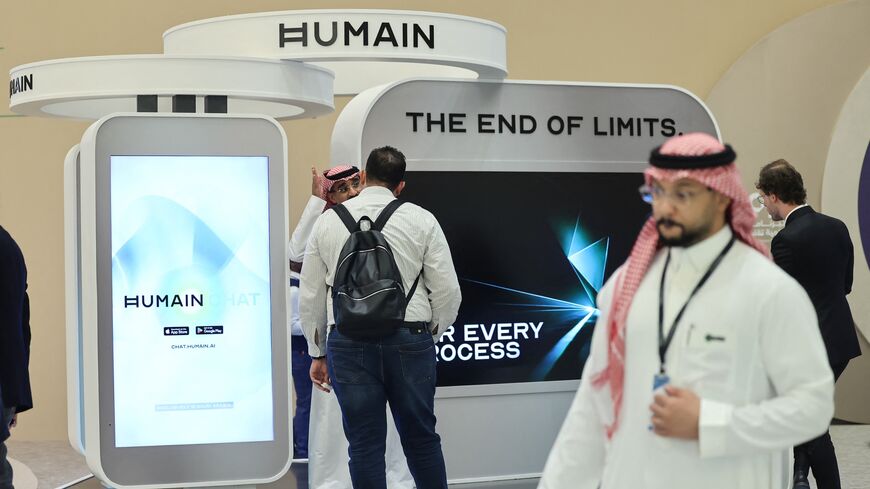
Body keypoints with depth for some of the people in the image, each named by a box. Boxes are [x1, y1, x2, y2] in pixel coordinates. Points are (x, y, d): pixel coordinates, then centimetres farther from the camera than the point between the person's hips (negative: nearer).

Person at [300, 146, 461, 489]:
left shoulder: (327, 222, 7)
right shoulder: (421, 220, 3)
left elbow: (310, 295, 9)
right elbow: (448, 292, 0)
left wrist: (318, 353, 18)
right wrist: (430, 334, 17)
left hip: (349, 343, 1)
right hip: (409, 340, 0)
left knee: (365, 444, 6)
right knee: (421, 439, 12)